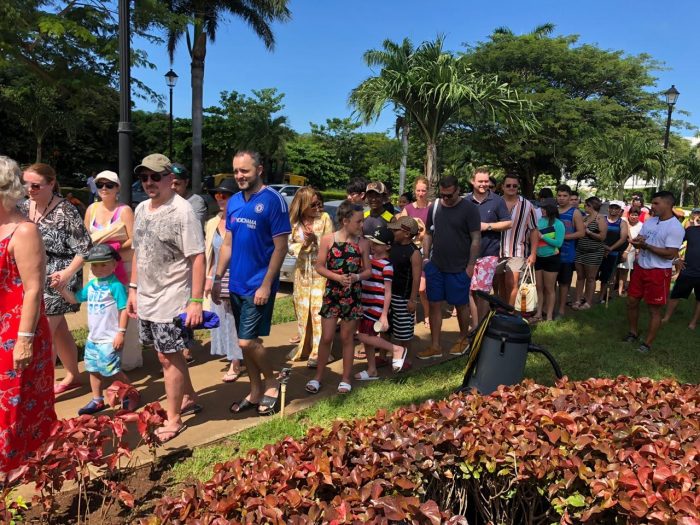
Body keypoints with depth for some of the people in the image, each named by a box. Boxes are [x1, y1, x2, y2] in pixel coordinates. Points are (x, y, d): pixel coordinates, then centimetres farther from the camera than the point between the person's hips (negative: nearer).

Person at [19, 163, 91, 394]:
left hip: (55, 281, -7)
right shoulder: (23, 207, 5)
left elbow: (85, 248, -15)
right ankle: (73, 376, 32)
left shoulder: (65, 211, -15)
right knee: (59, 331, 17)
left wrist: (68, 273, -26)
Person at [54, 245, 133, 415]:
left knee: (112, 371, -3)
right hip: (93, 337, 8)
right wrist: (61, 288, 3)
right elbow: (74, 299, 18)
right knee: (94, 369, 17)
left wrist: (121, 332, -19)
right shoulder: (91, 285, 8)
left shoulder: (116, 285, -16)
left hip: (109, 339, -8)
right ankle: (97, 401, 32)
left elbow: (124, 309, -17)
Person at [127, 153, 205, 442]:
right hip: (147, 299, 8)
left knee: (169, 357, 0)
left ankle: (174, 420, 16)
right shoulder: (141, 209, 9)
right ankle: (189, 399, 37)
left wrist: (196, 301, -22)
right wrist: (133, 289, 15)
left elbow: (198, 258, -18)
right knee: (167, 354, 18)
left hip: (172, 301, -8)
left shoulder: (182, 211, -15)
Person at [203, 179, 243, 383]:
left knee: (235, 322, 1)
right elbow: (209, 255, 15)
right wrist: (209, 278, 10)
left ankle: (235, 364, 13)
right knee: (221, 321, 11)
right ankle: (233, 359, 24)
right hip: (218, 281, 7)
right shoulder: (212, 223, 10)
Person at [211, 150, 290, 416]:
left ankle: (271, 382, 18)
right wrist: (217, 279, 9)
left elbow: (280, 247, -14)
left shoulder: (273, 200, -12)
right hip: (236, 285, 7)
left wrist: (266, 285, -17)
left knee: (247, 341, -7)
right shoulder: (233, 202, 8)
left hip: (258, 286, -7)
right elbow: (227, 243, 13)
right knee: (246, 341, 13)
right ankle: (256, 392, 27)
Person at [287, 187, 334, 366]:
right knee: (302, 310, 12)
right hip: (302, 271, 3)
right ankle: (304, 347, 27)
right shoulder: (294, 222, 0)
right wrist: (303, 243, -16)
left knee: (318, 311, -5)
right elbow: (290, 247, 1)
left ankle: (318, 352, 1)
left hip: (321, 271, -3)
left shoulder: (324, 218, -6)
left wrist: (316, 239, -21)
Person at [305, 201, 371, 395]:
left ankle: (346, 379, 22)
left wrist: (357, 277, -18)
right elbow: (319, 266, -4)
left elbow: (368, 270, 3)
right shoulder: (328, 239, -6)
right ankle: (318, 377, 19)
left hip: (353, 295, 1)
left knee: (347, 338, 10)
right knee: (326, 337, 3)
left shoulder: (363, 243, -2)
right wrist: (337, 277, -19)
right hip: (332, 293, -1)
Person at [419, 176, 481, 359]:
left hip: (459, 268, -4)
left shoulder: (469, 209, -8)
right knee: (434, 304, 6)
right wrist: (425, 257, 6)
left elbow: (476, 239, -9)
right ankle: (435, 346, 16)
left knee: (461, 305, 9)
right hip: (435, 266, 4)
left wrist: (471, 265, -12)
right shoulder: (434, 207, 5)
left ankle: (463, 340, 32)